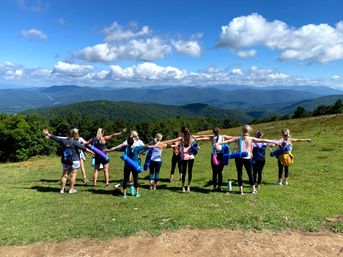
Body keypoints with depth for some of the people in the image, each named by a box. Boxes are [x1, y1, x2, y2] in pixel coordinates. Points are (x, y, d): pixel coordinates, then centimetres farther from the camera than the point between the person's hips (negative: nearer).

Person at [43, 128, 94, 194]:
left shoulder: (63, 141, 0)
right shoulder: (74, 142, -12)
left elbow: (56, 138, 12)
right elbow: (83, 148, -15)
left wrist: (48, 134, 26)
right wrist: (91, 152, -11)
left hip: (65, 161, 5)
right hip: (74, 161, -5)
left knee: (64, 175, 13)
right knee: (73, 175, 4)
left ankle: (62, 189, 19)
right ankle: (71, 189, 7)